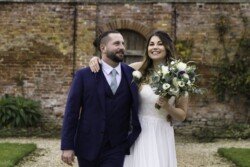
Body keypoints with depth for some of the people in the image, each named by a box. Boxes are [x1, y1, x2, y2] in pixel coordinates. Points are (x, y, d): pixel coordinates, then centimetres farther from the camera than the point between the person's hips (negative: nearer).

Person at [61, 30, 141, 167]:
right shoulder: (83, 75, -3)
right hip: (88, 147, 0)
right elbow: (71, 111, -4)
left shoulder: (132, 74, 2)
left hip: (116, 149, 1)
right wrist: (67, 146, -8)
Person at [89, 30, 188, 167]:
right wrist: (97, 60, -5)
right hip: (138, 134, 0)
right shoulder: (139, 69, -1)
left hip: (162, 135, 0)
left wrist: (167, 107, -14)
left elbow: (182, 116, 5)